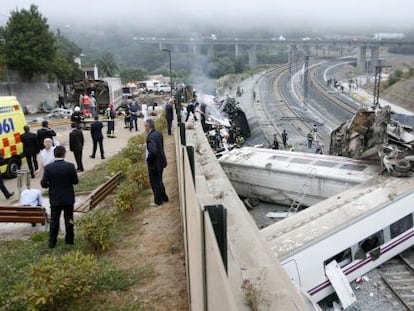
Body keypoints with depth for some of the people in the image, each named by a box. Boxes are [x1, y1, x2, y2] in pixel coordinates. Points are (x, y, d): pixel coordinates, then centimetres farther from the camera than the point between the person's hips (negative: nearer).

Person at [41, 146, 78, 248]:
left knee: (54, 221, 11)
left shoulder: (48, 167, -11)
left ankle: (52, 242, 16)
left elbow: (43, 184, -11)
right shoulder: (70, 166, -14)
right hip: (68, 198, 0)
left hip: (55, 199, 0)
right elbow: (75, 181, -7)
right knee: (69, 219, 14)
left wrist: (51, 185, 10)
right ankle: (70, 239, 25)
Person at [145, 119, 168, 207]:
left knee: (155, 183, 9)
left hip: (154, 163, -8)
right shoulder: (159, 133, 2)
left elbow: (152, 151, -35)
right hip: (161, 161, 9)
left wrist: (149, 159, -19)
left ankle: (158, 201, 22)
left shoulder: (150, 137, -25)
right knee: (159, 181, 24)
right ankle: (164, 197, 37)